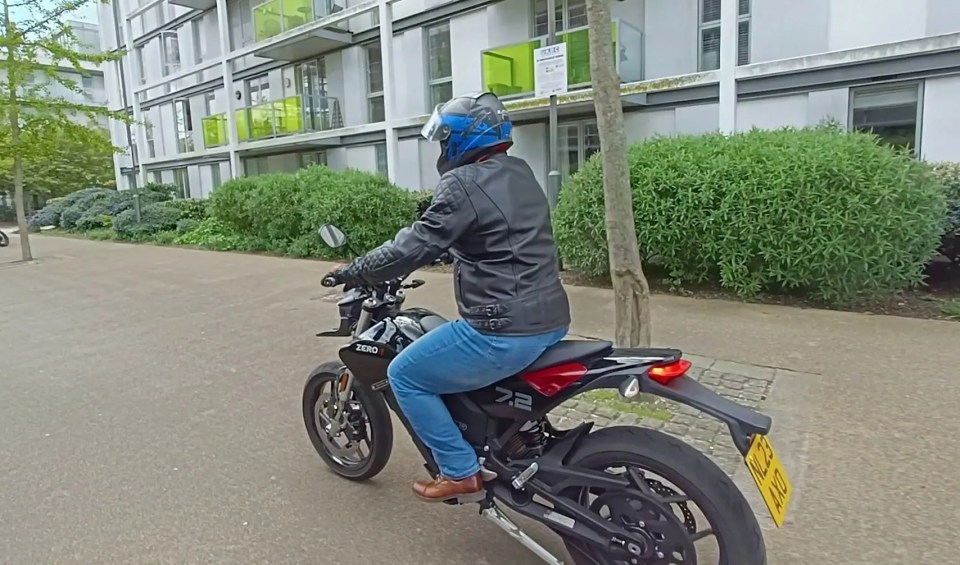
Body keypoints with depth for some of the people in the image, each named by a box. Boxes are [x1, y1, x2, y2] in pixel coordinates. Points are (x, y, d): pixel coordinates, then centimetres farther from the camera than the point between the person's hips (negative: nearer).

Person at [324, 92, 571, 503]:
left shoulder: (463, 184, -14)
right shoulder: (520, 173, 13)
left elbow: (416, 247, -15)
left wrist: (355, 272, -1)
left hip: (506, 331, -10)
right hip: (551, 319, 10)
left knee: (404, 375, 6)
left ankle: (461, 473, 11)